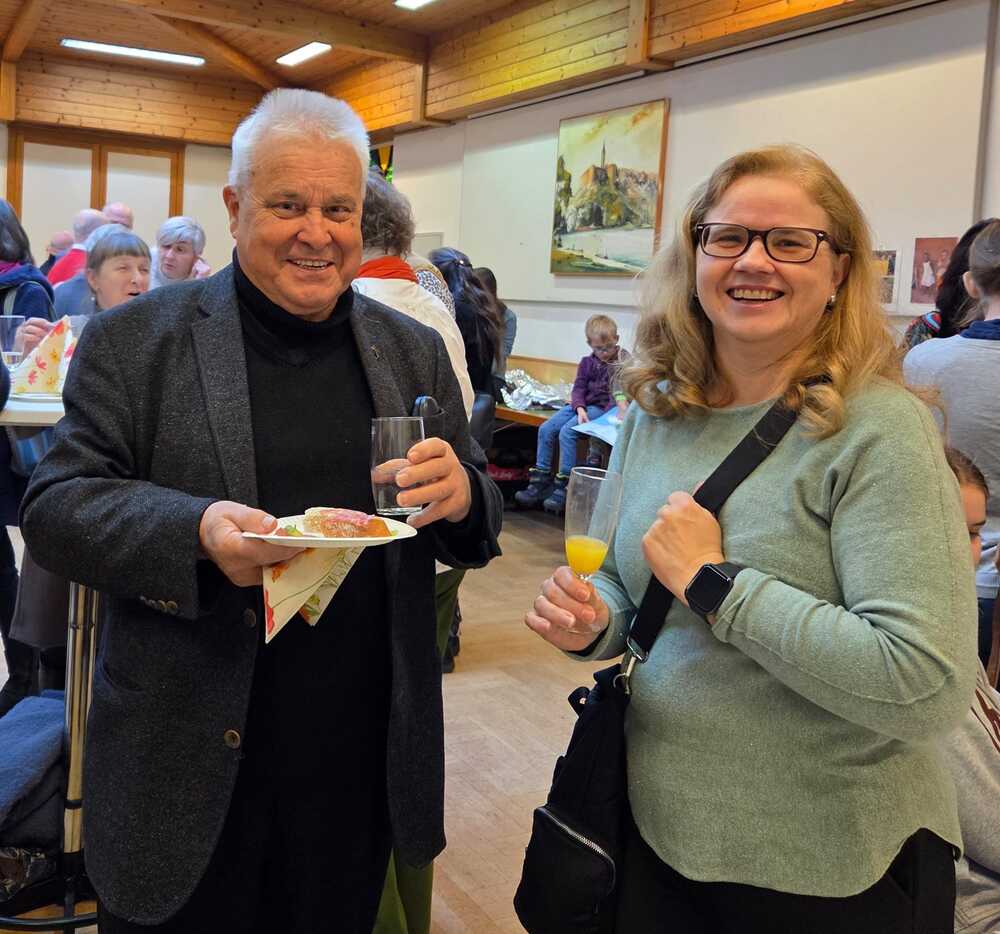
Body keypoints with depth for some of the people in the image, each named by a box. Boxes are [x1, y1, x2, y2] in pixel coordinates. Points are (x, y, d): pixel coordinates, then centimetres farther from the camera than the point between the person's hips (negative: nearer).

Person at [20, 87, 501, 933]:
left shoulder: (414, 351, 6)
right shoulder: (134, 341, -3)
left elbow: (473, 533, 11)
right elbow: (54, 510, -7)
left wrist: (461, 497, -14)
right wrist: (196, 530, -26)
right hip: (186, 770, -2)